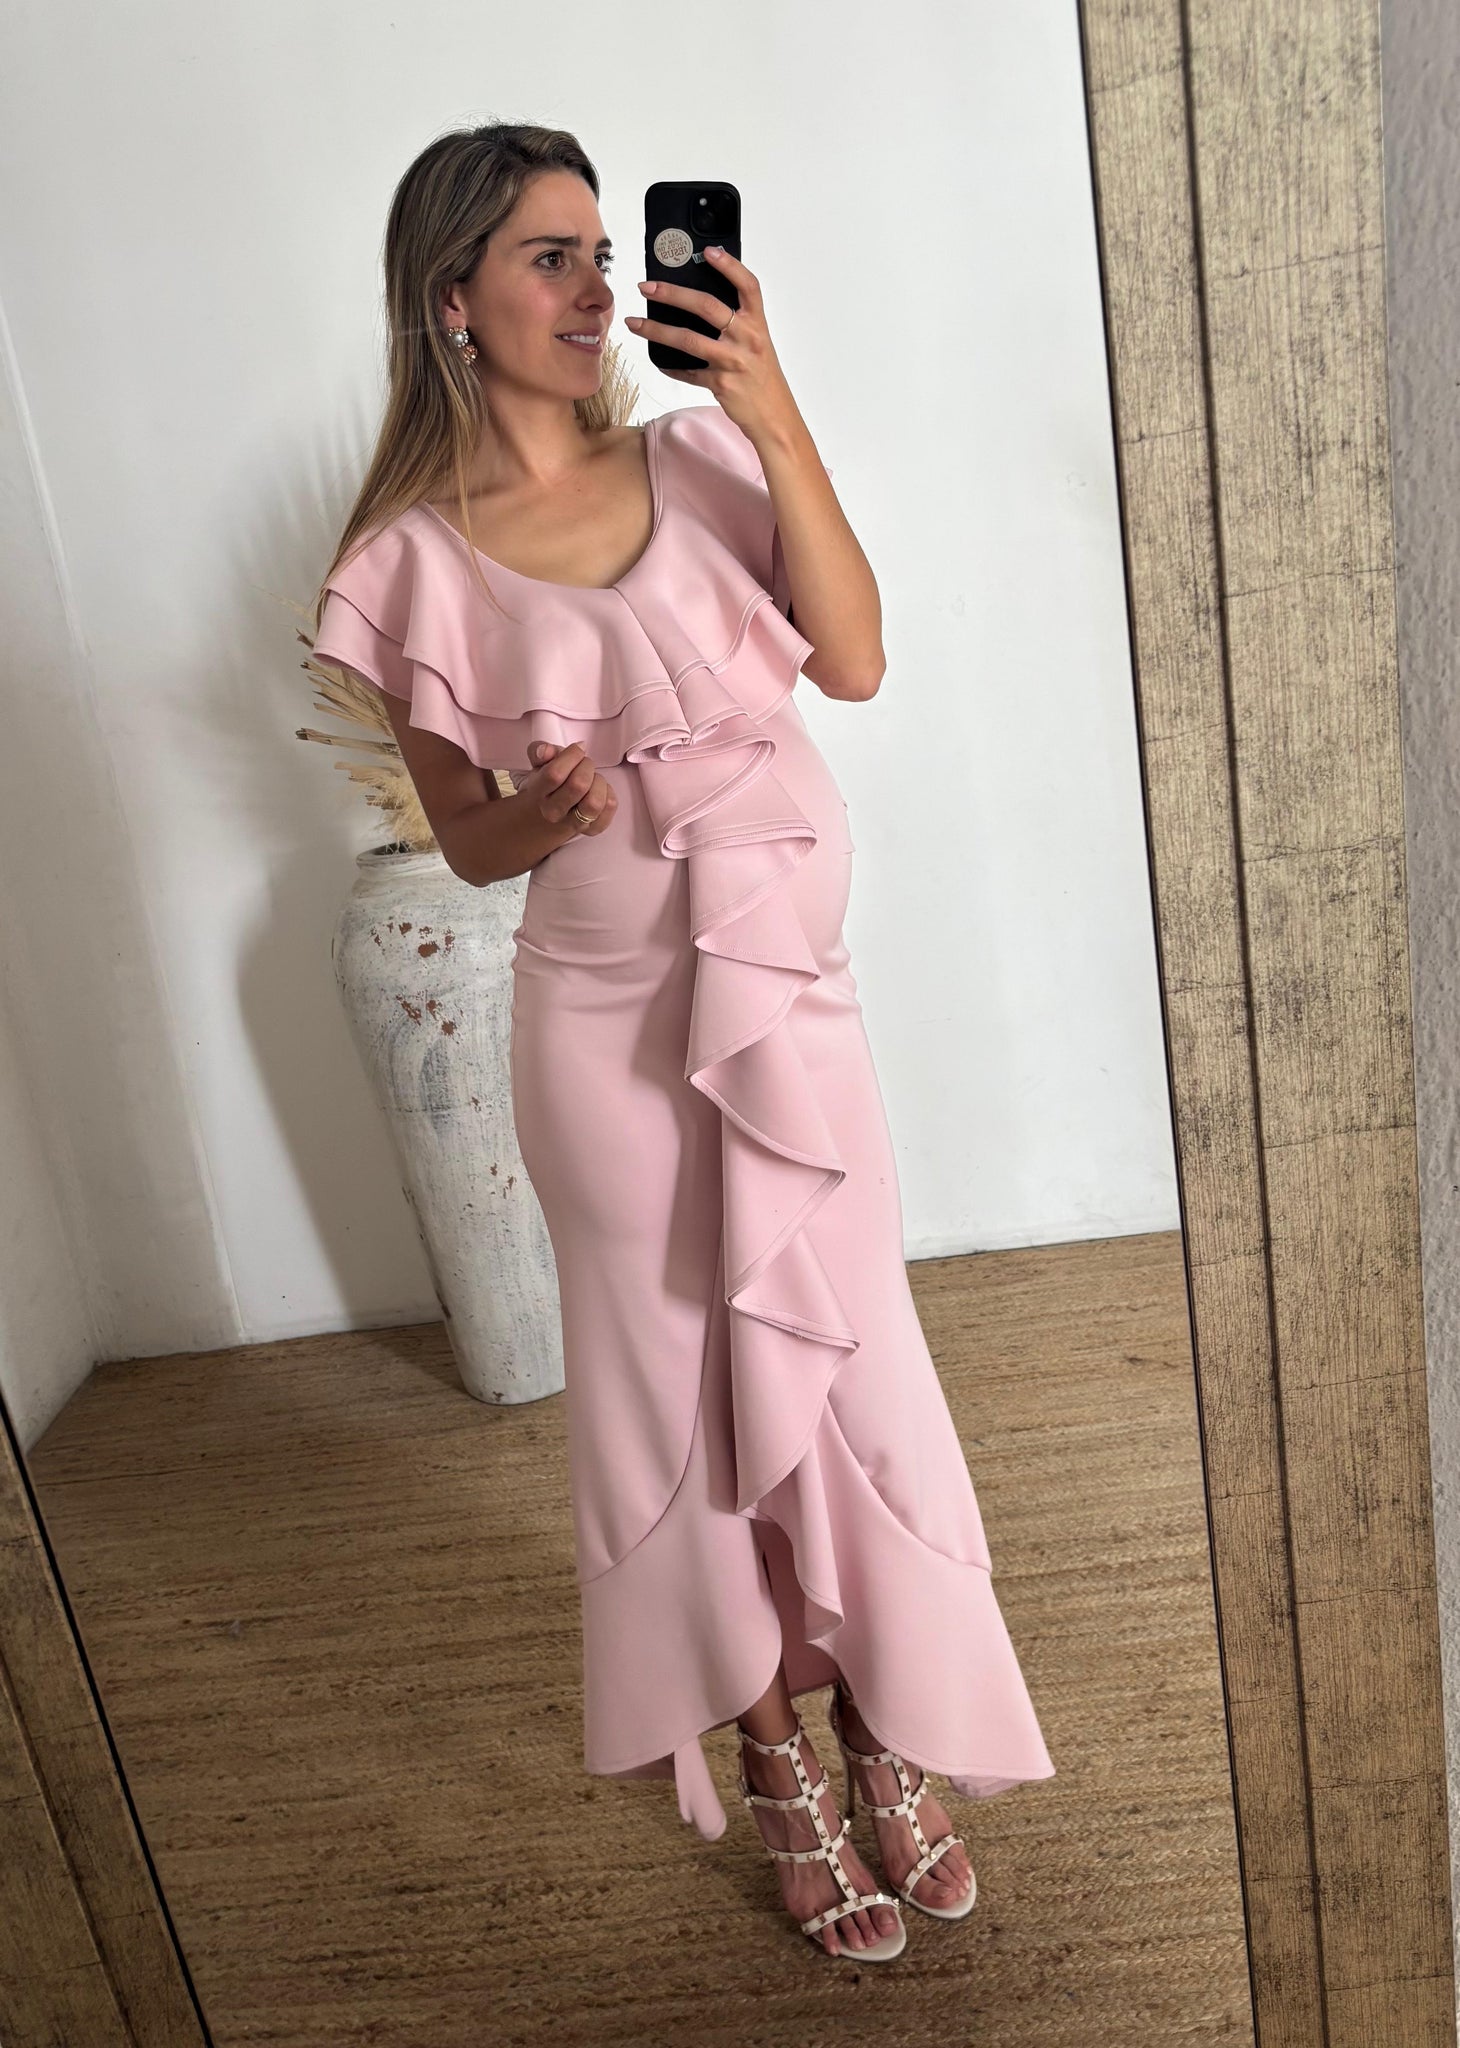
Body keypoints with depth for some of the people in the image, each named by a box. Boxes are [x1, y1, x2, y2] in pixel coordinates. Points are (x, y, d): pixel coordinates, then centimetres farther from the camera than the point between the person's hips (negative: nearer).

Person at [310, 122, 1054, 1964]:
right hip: (610, 1021, -2)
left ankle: (882, 1739, 34)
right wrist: (547, 815, -21)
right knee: (696, 1393, 10)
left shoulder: (697, 464, 1)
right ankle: (779, 1764, 33)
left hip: (788, 991, 2)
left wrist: (775, 417, -17)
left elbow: (853, 663, -11)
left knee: (844, 1367, 10)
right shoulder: (415, 562, -5)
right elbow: (467, 841, 2)